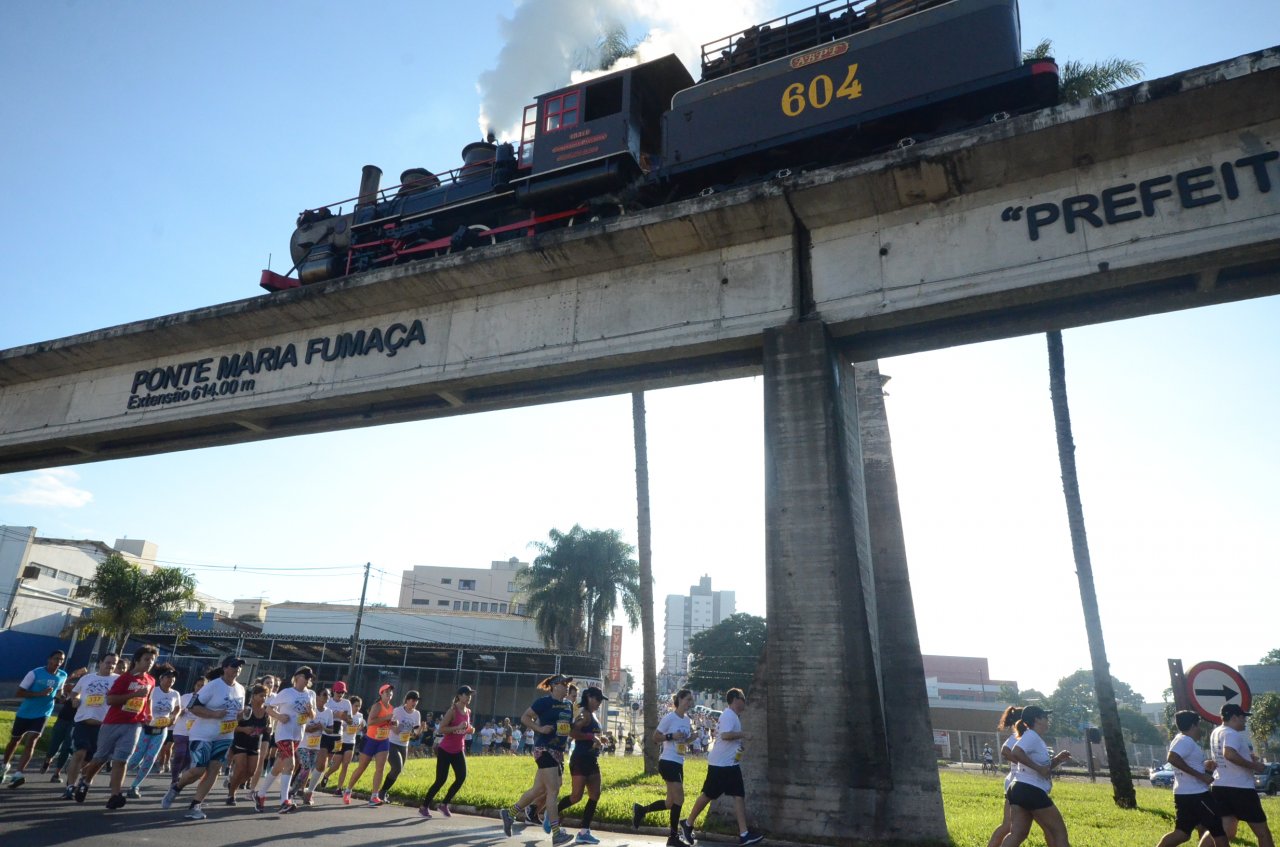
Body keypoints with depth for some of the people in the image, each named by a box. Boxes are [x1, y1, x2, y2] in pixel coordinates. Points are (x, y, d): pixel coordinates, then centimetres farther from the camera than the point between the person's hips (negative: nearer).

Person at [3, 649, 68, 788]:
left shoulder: (63, 676, -2)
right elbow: (19, 692, -16)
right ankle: (5, 765, 42)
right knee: (14, 740, 18)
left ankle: (18, 773, -21)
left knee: (31, 742, -16)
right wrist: (40, 693, -27)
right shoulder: (35, 673, -16)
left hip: (42, 714, 1)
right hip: (24, 713, -1)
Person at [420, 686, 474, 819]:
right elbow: (441, 729, -23)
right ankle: (424, 807, 14)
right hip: (445, 750, -6)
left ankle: (444, 804, 13)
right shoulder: (453, 710, -17)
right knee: (441, 780, -5)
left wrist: (469, 729, 4)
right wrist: (458, 727, -30)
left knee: (462, 777, -5)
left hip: (458, 750, 7)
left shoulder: (468, 712, 5)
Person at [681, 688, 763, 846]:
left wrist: (740, 745, 15)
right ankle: (688, 824, 18)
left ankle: (744, 834, -1)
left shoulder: (734, 716, 15)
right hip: (719, 764, -9)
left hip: (732, 764, 9)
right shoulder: (728, 715, -17)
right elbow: (725, 735, -31)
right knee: (707, 795, 2)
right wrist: (742, 734, -19)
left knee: (739, 796, 1)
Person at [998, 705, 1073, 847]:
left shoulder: (1036, 739, 21)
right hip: (1031, 791, -10)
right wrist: (1038, 768, -23)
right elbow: (1015, 752, -29)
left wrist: (1057, 759, 11)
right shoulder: (1032, 735, -11)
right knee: (1059, 830, 5)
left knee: (1017, 834, 5)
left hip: (1019, 789, 10)